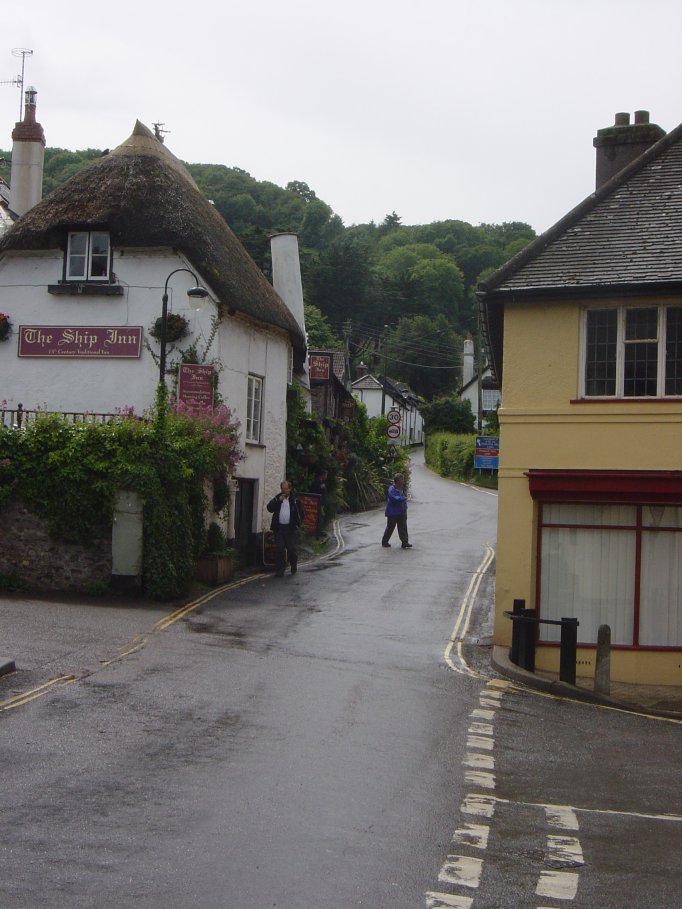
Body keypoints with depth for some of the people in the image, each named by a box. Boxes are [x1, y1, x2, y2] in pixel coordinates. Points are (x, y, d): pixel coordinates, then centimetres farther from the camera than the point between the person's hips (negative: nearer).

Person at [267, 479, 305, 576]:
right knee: (279, 549, -1)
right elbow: (269, 508, -2)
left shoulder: (295, 499, 3)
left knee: (292, 549, -1)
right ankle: (279, 570, 4)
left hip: (290, 528, -2)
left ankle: (294, 567, 23)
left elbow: (301, 513, 6)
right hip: (279, 527, 2)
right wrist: (278, 500, -11)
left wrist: (297, 524, -1)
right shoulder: (277, 498, 10)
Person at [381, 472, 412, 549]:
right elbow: (394, 498, -32)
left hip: (401, 512, 7)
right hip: (393, 512, -7)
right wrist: (403, 498, -21)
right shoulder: (392, 489, -17)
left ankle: (405, 542, 1)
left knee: (403, 528, 2)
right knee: (390, 527, 5)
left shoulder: (401, 489, 9)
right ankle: (384, 541, 21)